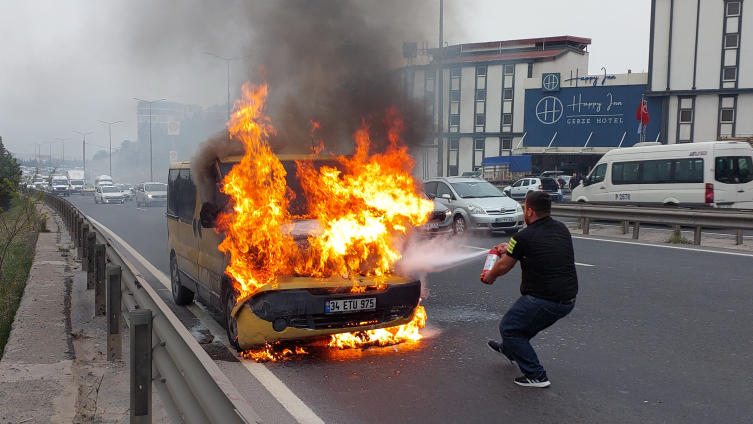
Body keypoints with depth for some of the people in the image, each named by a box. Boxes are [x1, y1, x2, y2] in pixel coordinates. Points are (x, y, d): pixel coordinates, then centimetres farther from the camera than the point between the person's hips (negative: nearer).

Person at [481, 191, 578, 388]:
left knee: (509, 328, 12)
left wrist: (490, 275, 22)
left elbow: (504, 266, 1)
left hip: (544, 301, -8)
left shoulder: (524, 237, -13)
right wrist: (511, 249, 34)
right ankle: (509, 350, 54)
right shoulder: (561, 229, 8)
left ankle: (536, 375, 10)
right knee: (528, 319, 31)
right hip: (568, 300, 8)